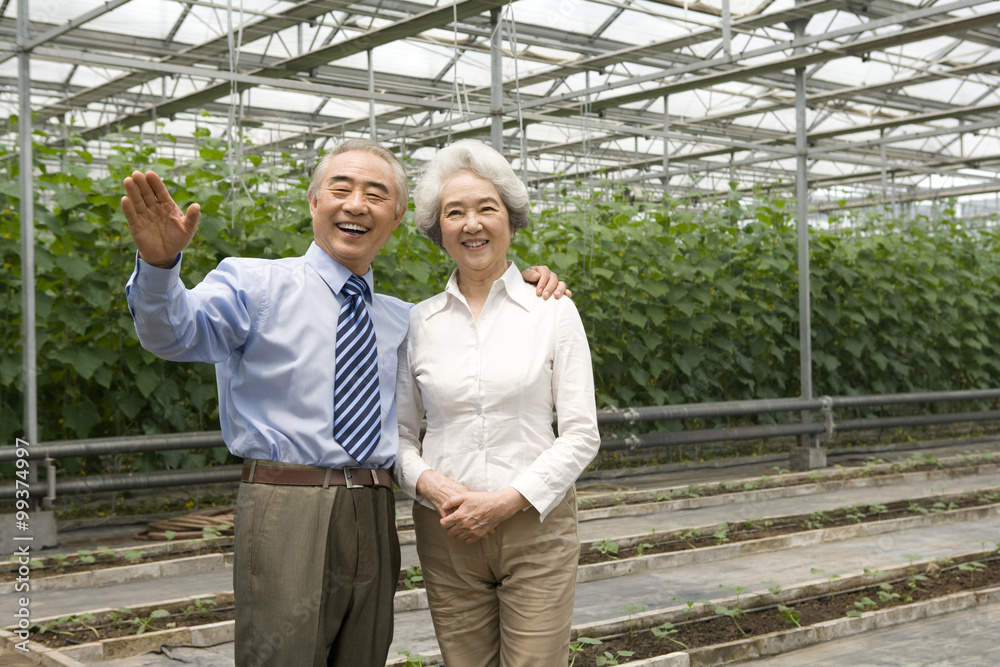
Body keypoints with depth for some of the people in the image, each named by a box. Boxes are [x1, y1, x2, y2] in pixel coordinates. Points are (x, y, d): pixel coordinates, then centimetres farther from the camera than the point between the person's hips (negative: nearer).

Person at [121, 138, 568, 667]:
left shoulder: (401, 320, 17)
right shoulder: (256, 285, 0)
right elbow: (174, 330, -18)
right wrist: (159, 262, -40)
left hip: (374, 522, 5)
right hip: (287, 513, -5)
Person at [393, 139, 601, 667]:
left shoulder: (553, 311, 0)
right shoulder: (419, 322, 6)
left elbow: (581, 434, -3)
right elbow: (400, 432, 9)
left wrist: (508, 500, -13)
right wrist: (427, 482, -11)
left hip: (536, 525, -2)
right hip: (447, 533, 2)